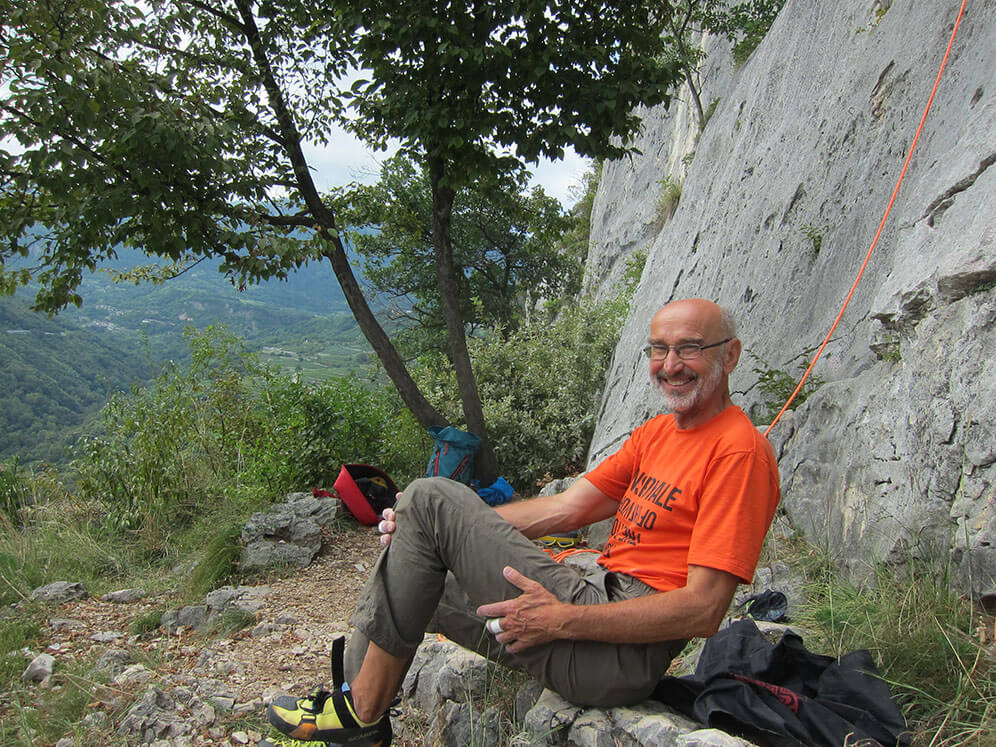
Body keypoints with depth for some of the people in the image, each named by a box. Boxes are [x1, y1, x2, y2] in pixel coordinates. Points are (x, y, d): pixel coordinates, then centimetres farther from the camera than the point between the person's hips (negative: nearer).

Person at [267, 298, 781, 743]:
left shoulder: (740, 450, -11)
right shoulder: (656, 433, 16)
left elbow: (703, 611, -18)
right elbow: (566, 508, 9)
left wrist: (562, 620, -20)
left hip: (622, 654, -9)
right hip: (597, 602, 9)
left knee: (429, 497, -13)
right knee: (397, 584, 13)